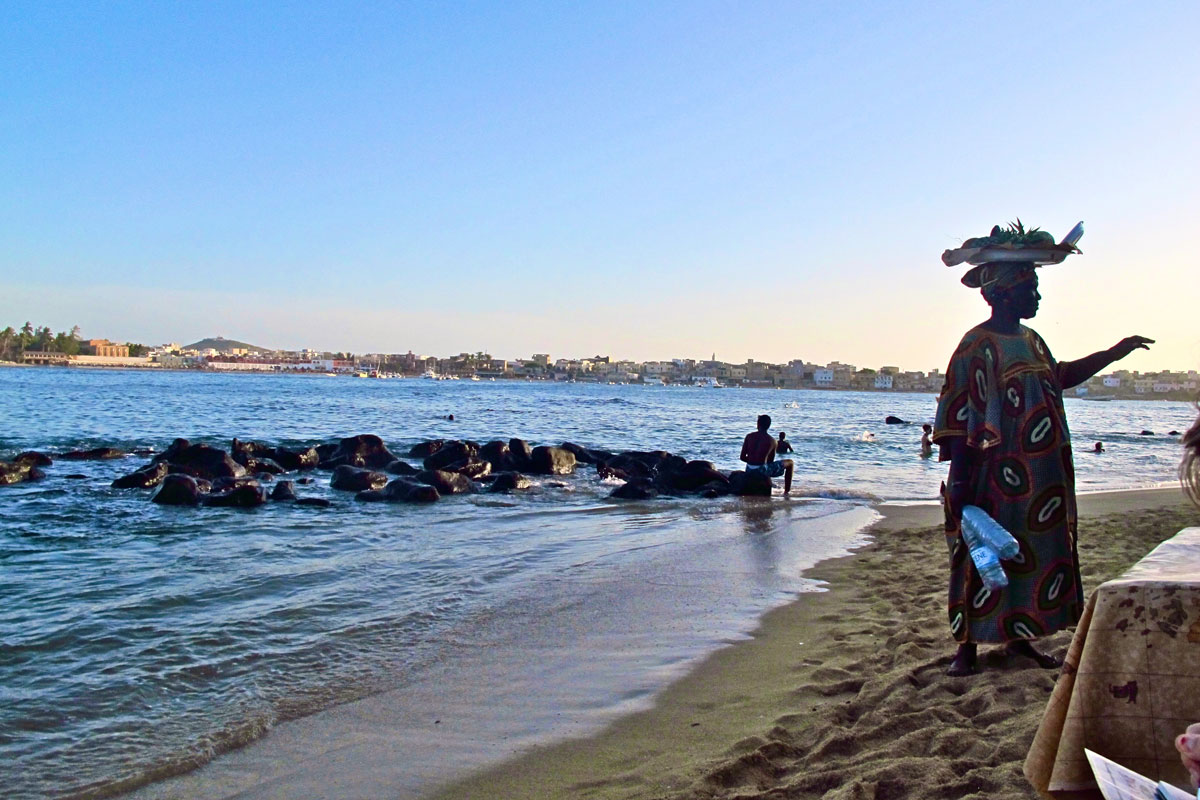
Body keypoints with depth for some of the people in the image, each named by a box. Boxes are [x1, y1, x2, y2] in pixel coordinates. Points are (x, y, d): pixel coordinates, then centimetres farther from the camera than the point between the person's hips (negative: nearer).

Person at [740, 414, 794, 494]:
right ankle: (787, 490, 15)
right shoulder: (771, 440, -4)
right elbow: (771, 460, 6)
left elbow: (742, 457, 3)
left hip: (749, 470, 4)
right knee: (789, 462, 14)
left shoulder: (749, 436, 1)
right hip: (762, 471, -4)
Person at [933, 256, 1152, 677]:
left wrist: (1114, 353, 25)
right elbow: (956, 420, -16)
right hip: (996, 482, -8)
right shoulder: (977, 346, -13)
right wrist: (959, 481, -19)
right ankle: (967, 646, 10)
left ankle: (1018, 637, 26)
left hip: (1041, 481, 8)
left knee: (1035, 554, 13)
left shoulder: (1031, 341, 12)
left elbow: (1060, 377, 30)